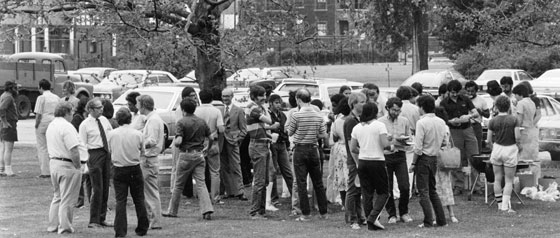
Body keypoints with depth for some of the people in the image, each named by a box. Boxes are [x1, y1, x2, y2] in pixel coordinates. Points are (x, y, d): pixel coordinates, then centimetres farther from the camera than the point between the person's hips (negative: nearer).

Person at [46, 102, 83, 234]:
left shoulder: (51, 125, 11)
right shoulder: (66, 127, -18)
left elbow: (51, 148, 13)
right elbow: (74, 151, -24)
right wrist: (78, 165, -11)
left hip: (53, 162, 9)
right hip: (67, 165, -9)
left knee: (57, 196, 20)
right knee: (67, 199, 0)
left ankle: (53, 225, 23)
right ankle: (65, 228, 4)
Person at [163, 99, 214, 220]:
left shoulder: (182, 122, -10)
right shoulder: (202, 121, 6)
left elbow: (178, 142, -19)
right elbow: (211, 138, 8)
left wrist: (175, 142, 4)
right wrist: (207, 149, 26)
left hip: (186, 155, -4)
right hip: (199, 155, 4)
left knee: (179, 184, 9)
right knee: (201, 183, 1)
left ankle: (172, 211, 19)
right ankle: (207, 211, -13)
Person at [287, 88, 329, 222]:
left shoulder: (296, 115, -12)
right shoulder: (318, 116, 0)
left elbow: (290, 133, -3)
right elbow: (324, 135, 2)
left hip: (300, 149, -4)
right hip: (313, 149, 4)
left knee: (301, 183, 0)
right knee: (318, 182, 13)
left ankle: (306, 214, -3)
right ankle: (323, 212, 17)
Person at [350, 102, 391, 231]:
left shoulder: (357, 128, 6)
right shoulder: (379, 125, -8)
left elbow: (353, 148, 7)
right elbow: (385, 144, -16)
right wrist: (390, 143, 5)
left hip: (362, 162, 5)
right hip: (377, 161, -4)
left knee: (367, 194, 8)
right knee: (383, 192, 7)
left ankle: (371, 224, 6)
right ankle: (373, 216, -13)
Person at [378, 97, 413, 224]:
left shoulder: (404, 121, 9)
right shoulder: (380, 122, 1)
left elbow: (410, 139, 14)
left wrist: (404, 140, -8)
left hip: (400, 156, 2)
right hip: (385, 156, -1)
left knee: (405, 187, -6)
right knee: (387, 189, 2)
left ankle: (404, 212, 13)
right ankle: (392, 214, 14)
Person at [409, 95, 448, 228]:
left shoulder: (421, 123, -16)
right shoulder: (441, 122, 4)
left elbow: (418, 147, -17)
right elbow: (443, 141, 11)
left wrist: (413, 163, -9)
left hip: (423, 158, -7)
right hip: (434, 158, 7)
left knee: (423, 192, -1)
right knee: (432, 190, 17)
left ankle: (428, 221, -3)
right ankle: (441, 220, 16)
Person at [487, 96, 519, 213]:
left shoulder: (493, 121, -4)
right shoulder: (513, 120, -10)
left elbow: (489, 141, 0)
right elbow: (517, 138, -12)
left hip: (497, 149, 2)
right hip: (510, 150, -2)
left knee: (497, 179, 13)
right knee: (509, 181, 5)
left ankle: (500, 205, 17)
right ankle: (505, 206, -4)